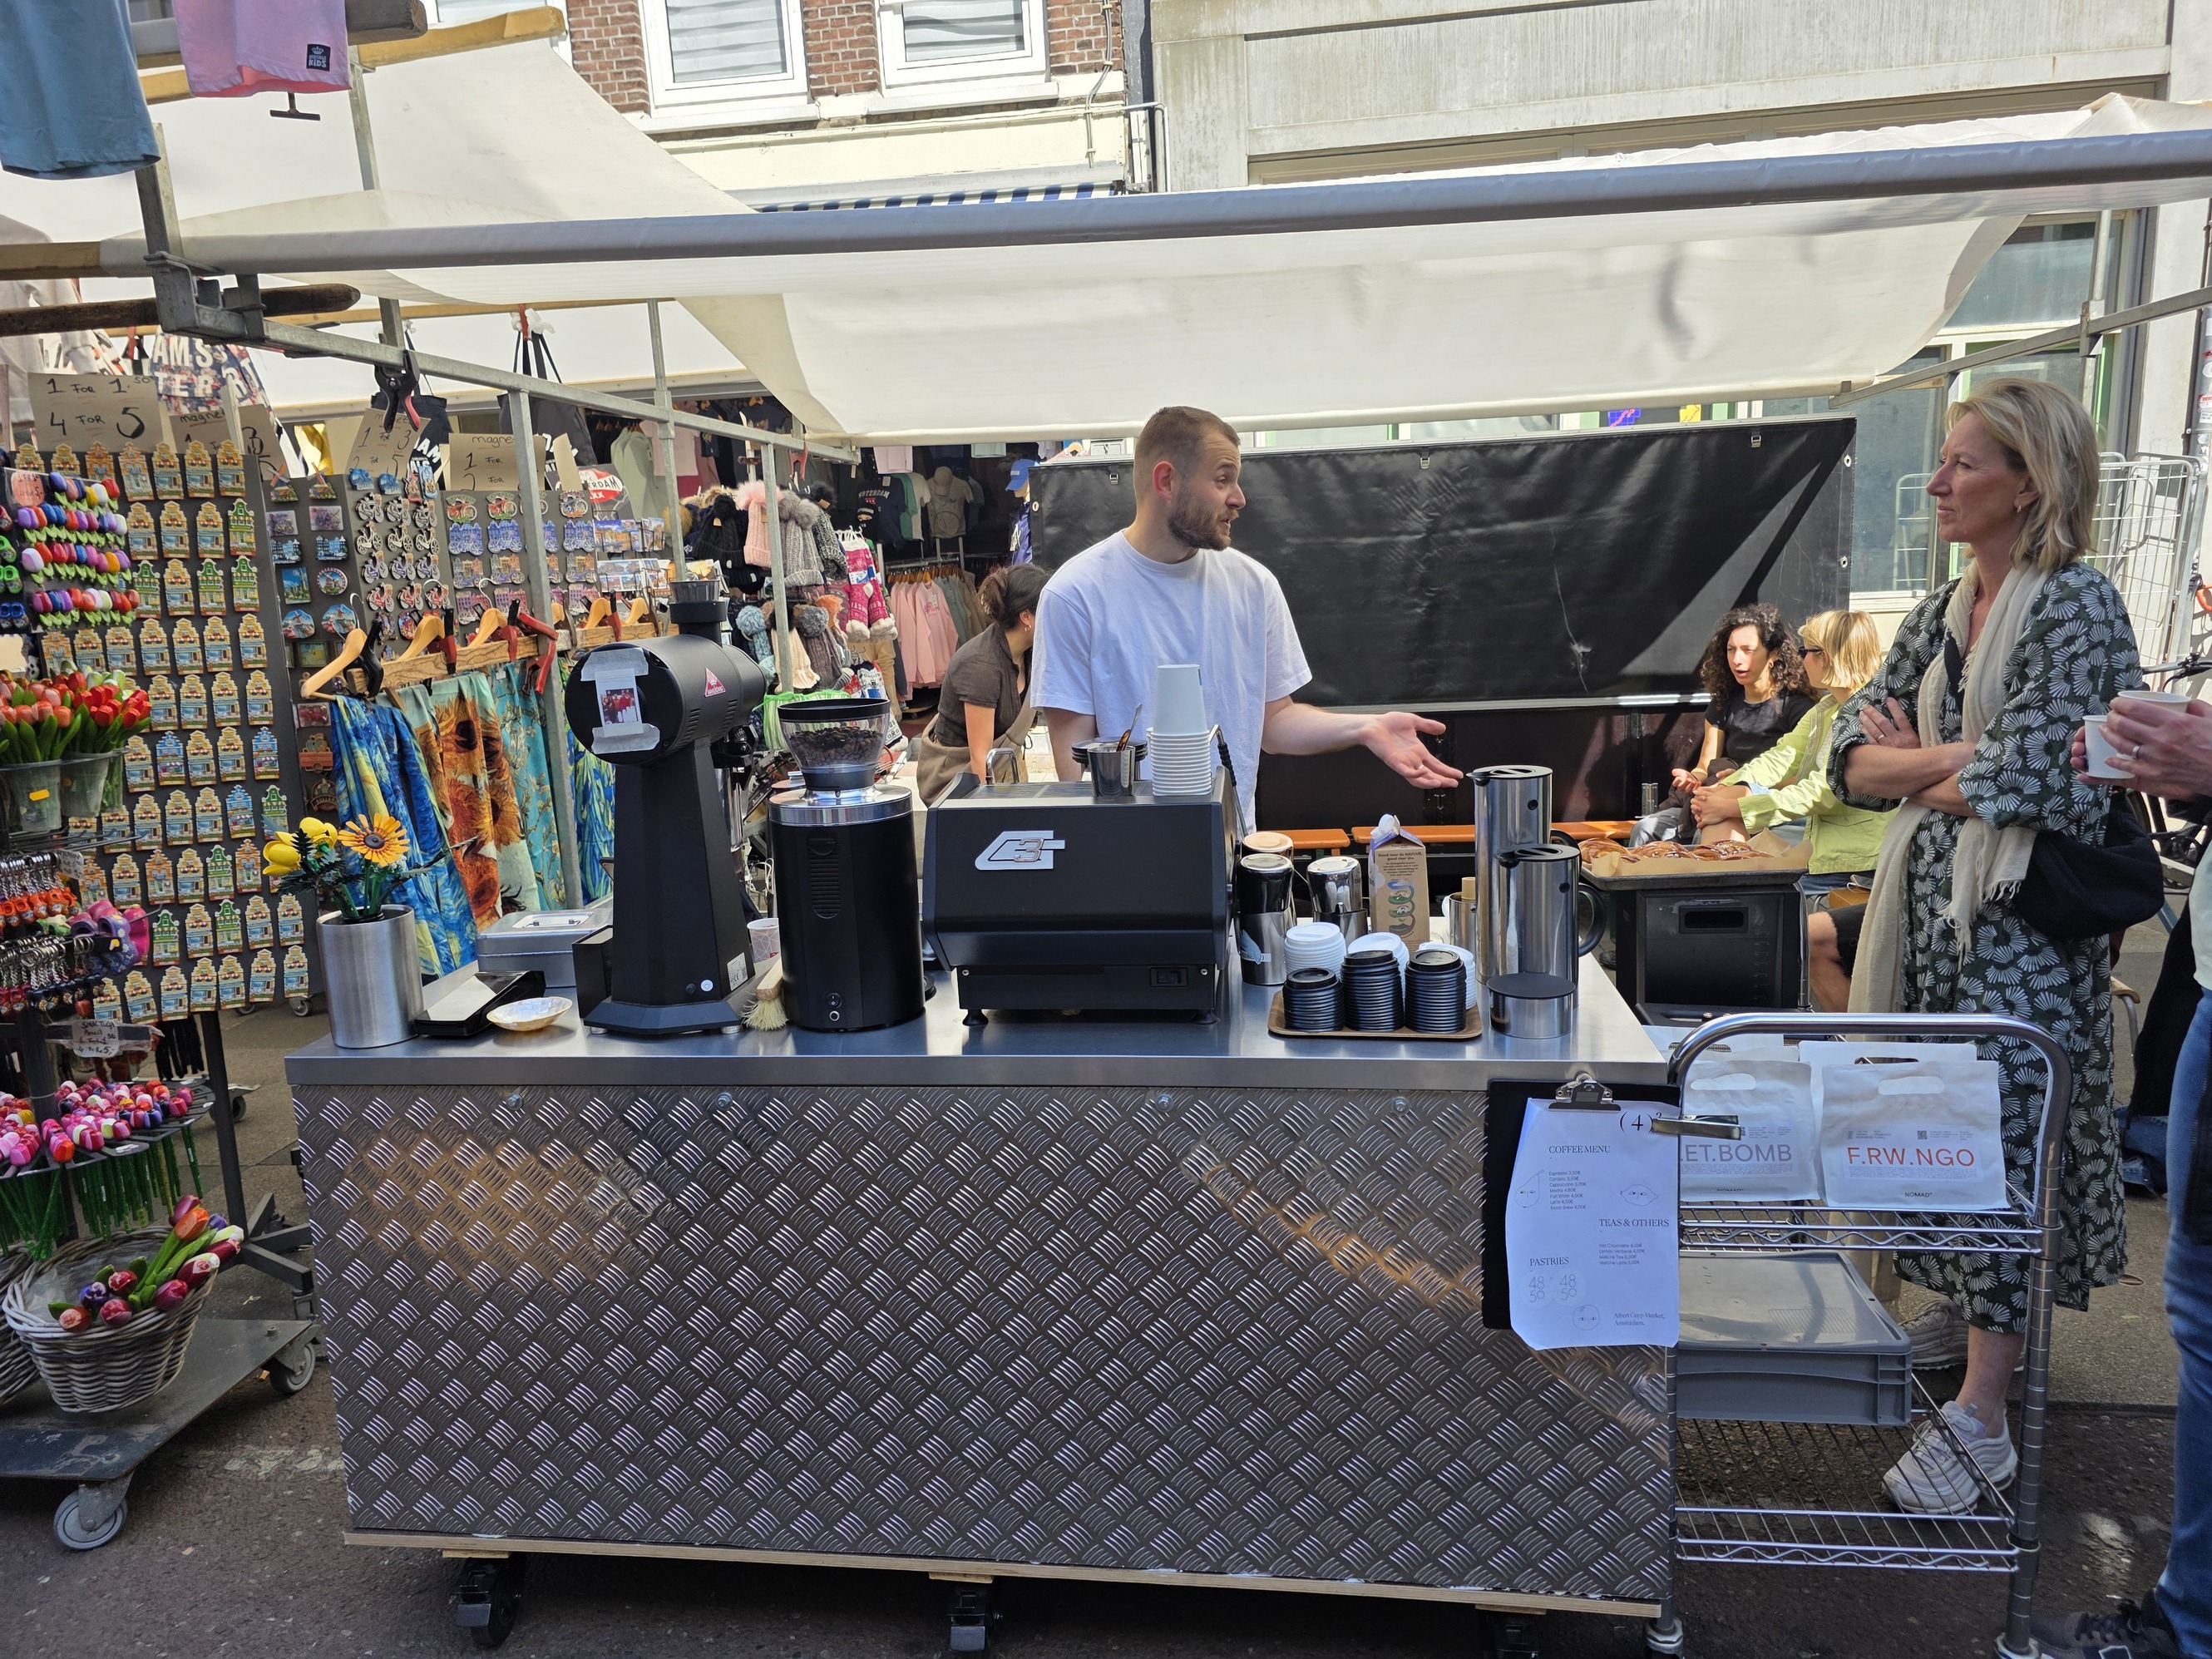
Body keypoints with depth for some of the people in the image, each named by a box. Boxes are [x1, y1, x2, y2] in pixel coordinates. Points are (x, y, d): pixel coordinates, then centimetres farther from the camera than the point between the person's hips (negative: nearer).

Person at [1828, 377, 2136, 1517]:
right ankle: (1962, 1310, 34)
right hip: (1930, 908, 7)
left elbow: (2027, 781, -20)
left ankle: (1980, 1414, 3)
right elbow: (1851, 757, 5)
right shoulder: (1942, 611, 12)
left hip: (2022, 921, -7)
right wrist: (1959, 757, -12)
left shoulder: (2074, 605, -10)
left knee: (2001, 1143, -3)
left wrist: (1908, 763, -4)